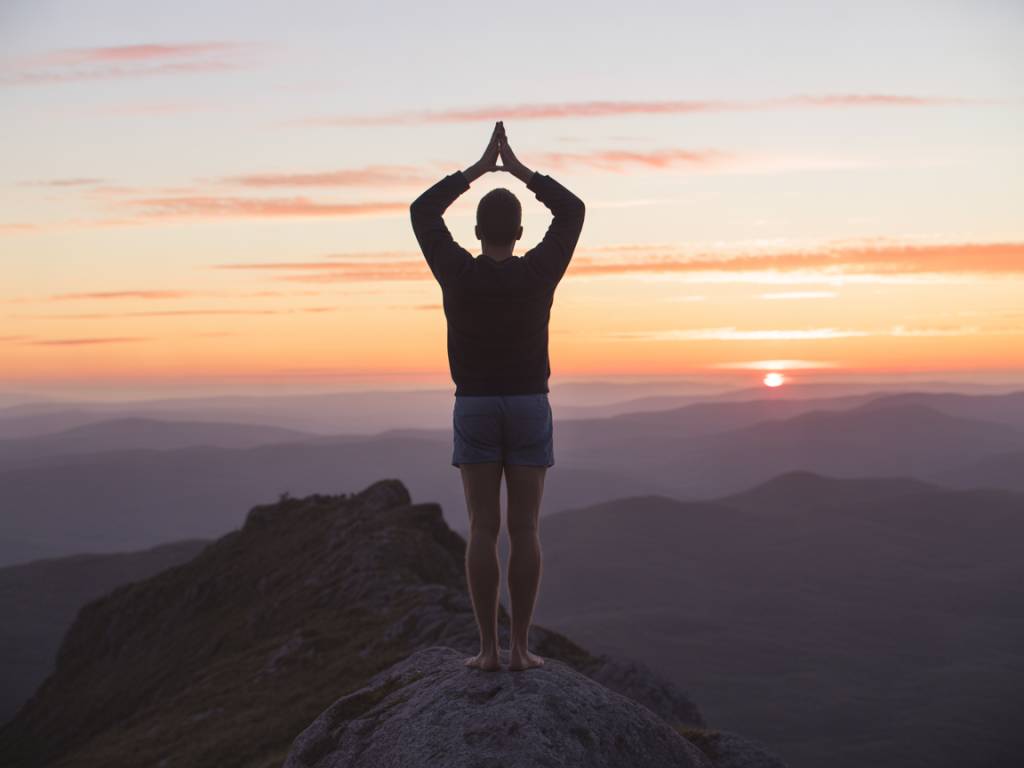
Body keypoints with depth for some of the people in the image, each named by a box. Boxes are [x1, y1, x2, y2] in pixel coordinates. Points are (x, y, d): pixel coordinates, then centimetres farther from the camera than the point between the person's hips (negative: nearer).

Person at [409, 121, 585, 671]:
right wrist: (520, 170, 8)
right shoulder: (538, 273, -9)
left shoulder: (458, 273, -9)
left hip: (474, 409, 0)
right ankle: (520, 646, 3)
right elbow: (572, 212, 6)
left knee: (483, 531, 1)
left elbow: (422, 213, 6)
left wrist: (477, 169, 9)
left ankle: (488, 647, 2)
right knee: (524, 530, 2)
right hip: (530, 409, 0)